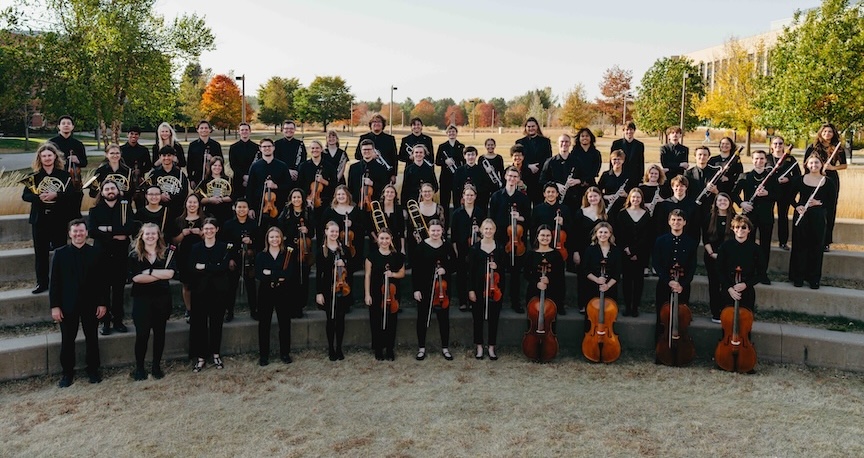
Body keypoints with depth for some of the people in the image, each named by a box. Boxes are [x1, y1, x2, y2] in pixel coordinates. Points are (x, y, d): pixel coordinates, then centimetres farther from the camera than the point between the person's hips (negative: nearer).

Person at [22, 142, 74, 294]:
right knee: (40, 253, 4)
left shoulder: (64, 175, 2)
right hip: (39, 219, 2)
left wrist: (56, 195, -21)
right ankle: (42, 283, 12)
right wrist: (39, 197, -18)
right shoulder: (34, 176, 6)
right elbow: (25, 195, 0)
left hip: (60, 218, -1)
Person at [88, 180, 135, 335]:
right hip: (102, 253, 0)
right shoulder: (95, 210, 4)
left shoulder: (126, 207, 5)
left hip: (121, 253, 1)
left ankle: (118, 320, 15)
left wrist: (109, 229, -15)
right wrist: (116, 235, -15)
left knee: (119, 288, 6)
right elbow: (92, 231, -10)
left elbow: (131, 228, -10)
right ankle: (105, 321, 8)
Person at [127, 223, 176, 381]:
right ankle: (139, 367, 12)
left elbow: (170, 273, -11)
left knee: (159, 332, 8)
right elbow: (136, 277, -13)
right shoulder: (134, 255, 1)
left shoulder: (167, 253, 4)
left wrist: (149, 271, -14)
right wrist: (161, 275, -13)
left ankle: (156, 366, 20)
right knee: (142, 334, -2)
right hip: (141, 298, -1)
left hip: (162, 298, 2)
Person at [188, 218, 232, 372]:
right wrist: (214, 269, -18)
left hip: (218, 290, 0)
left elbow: (224, 267, -12)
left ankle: (215, 354, 21)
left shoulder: (224, 247, 2)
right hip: (200, 290, 1)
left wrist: (204, 267, -15)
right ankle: (201, 357, 10)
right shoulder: (196, 248, 5)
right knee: (199, 323, 0)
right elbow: (190, 269, -8)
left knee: (216, 322, 7)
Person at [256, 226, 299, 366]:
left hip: (283, 293, 0)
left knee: (285, 323, 6)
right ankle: (263, 355, 14)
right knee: (264, 324, 4)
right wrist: (278, 277, -18)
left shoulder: (289, 254, 1)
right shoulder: (261, 256, 3)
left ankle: (285, 353, 19)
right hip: (265, 293, 0)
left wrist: (271, 273, -17)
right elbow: (258, 275, -12)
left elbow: (290, 274, -12)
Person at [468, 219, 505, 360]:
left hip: (495, 287, 1)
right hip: (479, 287, -1)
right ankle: (479, 347, 18)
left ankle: (491, 347, 17)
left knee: (493, 318, 5)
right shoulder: (475, 248, -1)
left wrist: (497, 267, -14)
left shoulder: (500, 248, 3)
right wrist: (471, 289, -6)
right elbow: (471, 270, -2)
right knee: (478, 317, 6)